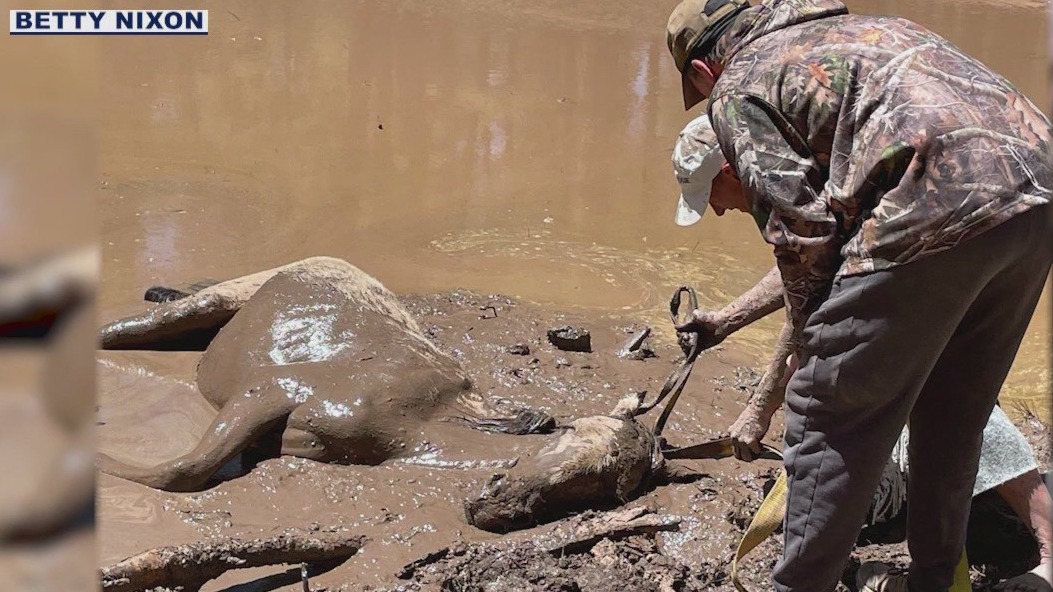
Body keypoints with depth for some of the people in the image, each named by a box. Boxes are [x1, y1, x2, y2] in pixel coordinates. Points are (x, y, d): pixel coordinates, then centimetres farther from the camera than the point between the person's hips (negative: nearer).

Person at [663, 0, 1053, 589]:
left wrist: (816, 347, 11)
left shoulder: (737, 87, 9)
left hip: (939, 209, -8)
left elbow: (801, 232, 0)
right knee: (954, 416, 23)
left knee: (828, 421, 4)